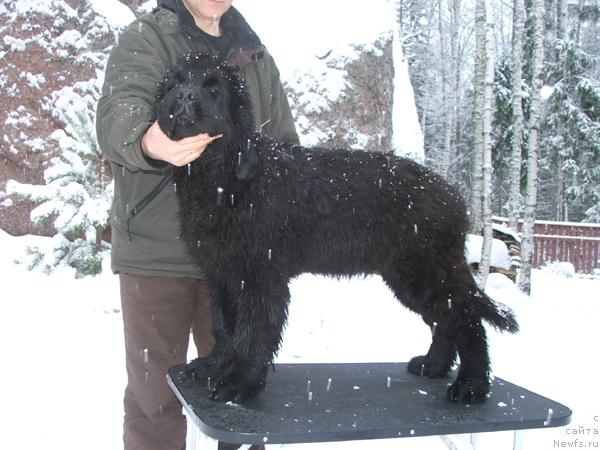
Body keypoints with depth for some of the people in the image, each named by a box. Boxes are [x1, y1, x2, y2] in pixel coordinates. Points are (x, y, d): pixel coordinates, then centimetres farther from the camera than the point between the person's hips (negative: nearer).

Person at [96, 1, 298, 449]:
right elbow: (118, 113, -20)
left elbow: (286, 146, 16)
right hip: (155, 251, -3)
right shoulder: (145, 39, -1)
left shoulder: (257, 57, 15)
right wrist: (148, 142, -45)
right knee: (155, 392, 5)